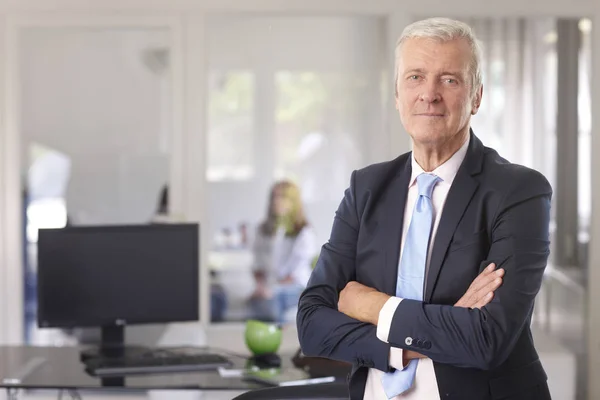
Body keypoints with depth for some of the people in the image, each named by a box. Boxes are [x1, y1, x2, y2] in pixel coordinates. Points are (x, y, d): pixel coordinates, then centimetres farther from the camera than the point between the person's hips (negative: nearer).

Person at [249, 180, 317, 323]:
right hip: (269, 288, 3)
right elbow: (258, 264, 14)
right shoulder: (264, 230, 16)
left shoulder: (305, 232, 1)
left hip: (296, 287, -3)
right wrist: (261, 285, -5)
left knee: (271, 299, -33)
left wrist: (273, 288, -15)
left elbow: (298, 272, -5)